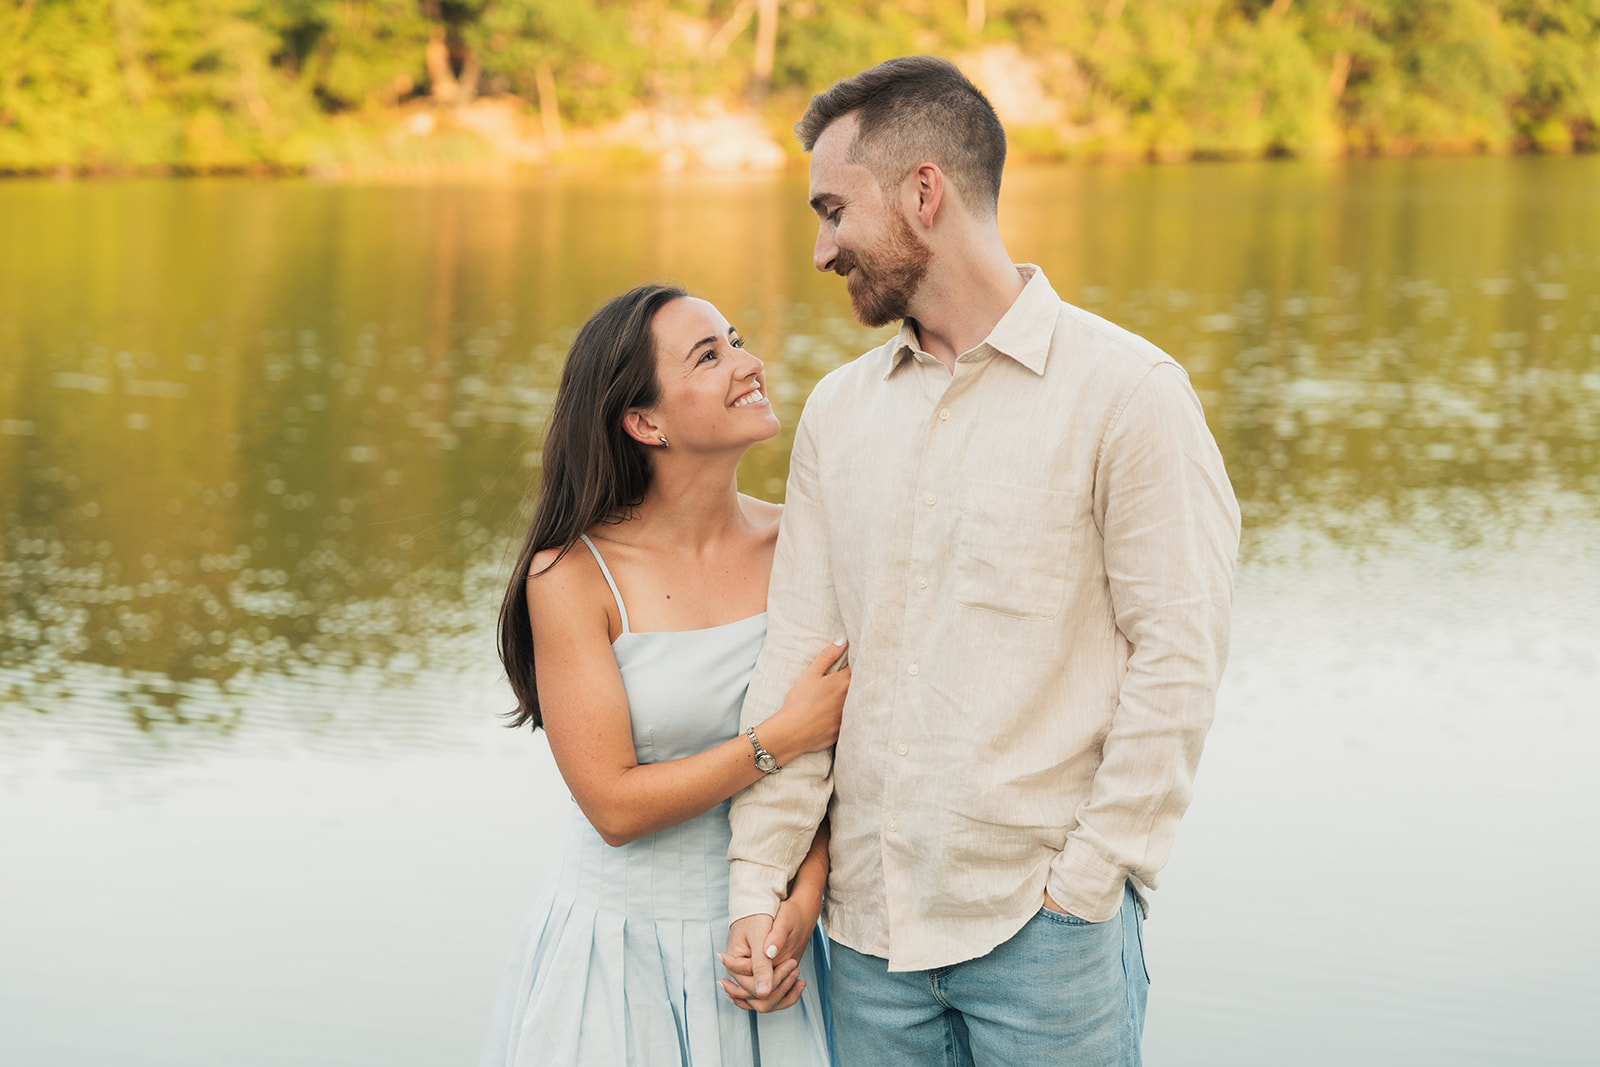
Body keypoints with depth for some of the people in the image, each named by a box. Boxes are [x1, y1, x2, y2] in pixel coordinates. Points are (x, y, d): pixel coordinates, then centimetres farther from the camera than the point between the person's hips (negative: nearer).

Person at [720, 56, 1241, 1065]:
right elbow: (797, 652, 8)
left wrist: (1085, 884, -12)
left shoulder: (1125, 390, -6)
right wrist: (758, 879, 0)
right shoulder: (837, 409, 11)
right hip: (871, 923, 5)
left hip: (1046, 931, -5)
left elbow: (1178, 659, -9)